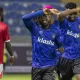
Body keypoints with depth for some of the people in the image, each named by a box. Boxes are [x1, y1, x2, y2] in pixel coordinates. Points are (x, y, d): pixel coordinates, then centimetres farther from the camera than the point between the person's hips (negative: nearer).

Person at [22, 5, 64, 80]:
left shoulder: (55, 30, 2)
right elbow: (25, 18, -21)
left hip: (50, 66, 0)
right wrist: (41, 11, -22)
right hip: (37, 66, 0)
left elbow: (60, 46, 12)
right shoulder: (34, 27, -4)